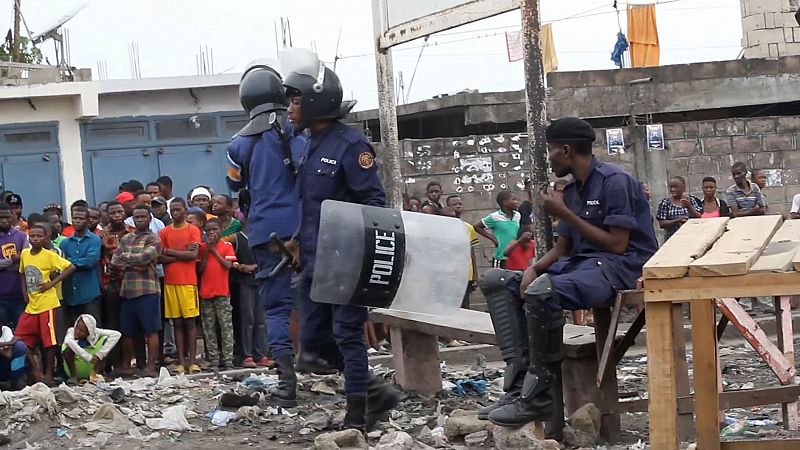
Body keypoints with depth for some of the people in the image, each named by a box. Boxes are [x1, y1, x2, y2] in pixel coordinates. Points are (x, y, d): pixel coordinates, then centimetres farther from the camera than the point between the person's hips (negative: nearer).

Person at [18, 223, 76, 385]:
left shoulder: (49, 255, -10)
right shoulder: (24, 254, 6)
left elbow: (70, 267, -13)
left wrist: (51, 283, -15)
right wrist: (25, 292, 7)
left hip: (47, 303, -6)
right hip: (31, 305, 6)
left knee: (49, 341, -2)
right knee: (20, 339, 2)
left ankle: (49, 374, 7)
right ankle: (36, 370, 12)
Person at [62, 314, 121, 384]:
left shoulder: (95, 332, -12)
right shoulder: (72, 331, -15)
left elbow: (116, 334, -21)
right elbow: (68, 341, -38)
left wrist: (99, 354, -27)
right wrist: (88, 357, -42)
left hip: (90, 368, 2)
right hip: (75, 368, -2)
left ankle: (95, 375, -16)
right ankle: (73, 376, -14)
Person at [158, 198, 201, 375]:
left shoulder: (193, 230, 3)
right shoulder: (164, 232, 10)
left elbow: (193, 255, -9)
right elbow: (160, 258, 1)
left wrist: (169, 251, -5)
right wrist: (183, 253, -8)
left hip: (188, 281, -2)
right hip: (170, 282, 2)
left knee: (190, 321, -2)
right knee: (177, 322, 3)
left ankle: (192, 361, -2)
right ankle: (181, 361, 3)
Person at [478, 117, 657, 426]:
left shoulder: (614, 181, -11)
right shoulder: (571, 191, 16)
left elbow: (617, 245, -17)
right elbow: (562, 249, 16)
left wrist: (565, 214, -13)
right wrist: (533, 269, -6)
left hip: (620, 265, -10)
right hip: (581, 263, 10)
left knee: (541, 291, -36)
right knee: (496, 281, 1)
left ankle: (538, 398, -24)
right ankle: (519, 385, -13)